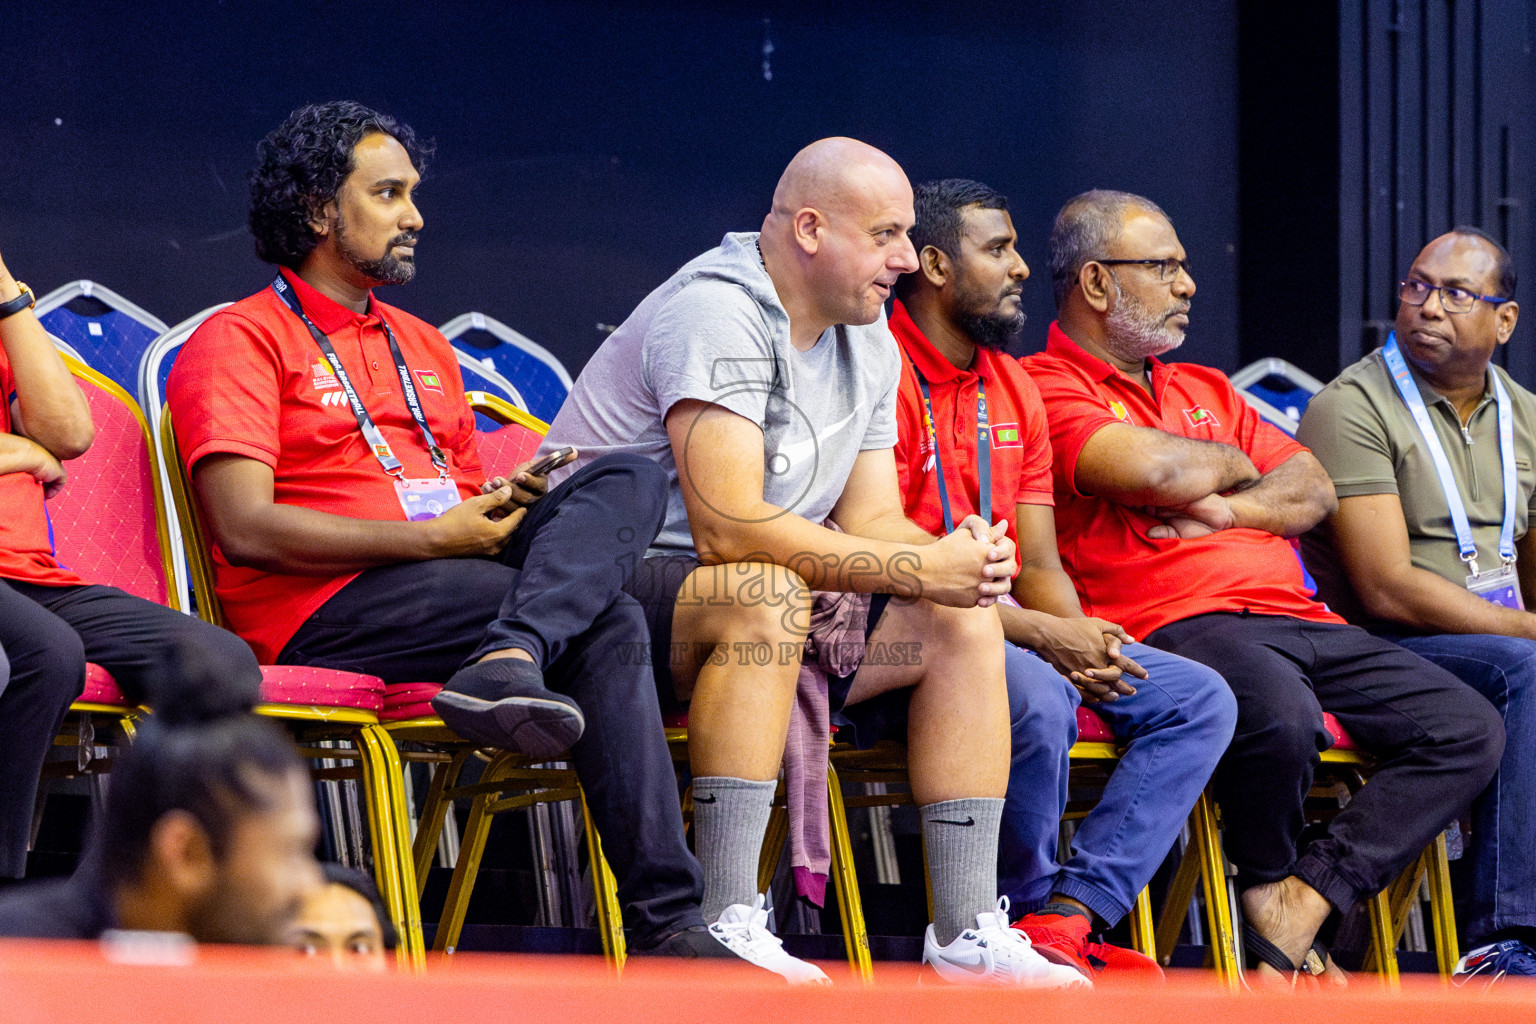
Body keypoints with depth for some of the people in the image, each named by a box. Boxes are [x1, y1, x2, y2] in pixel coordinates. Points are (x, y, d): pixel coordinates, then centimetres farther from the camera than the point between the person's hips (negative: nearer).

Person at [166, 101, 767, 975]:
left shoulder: (425, 348, 28)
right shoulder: (240, 341, 2)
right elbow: (245, 528, -12)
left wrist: (509, 505, 0)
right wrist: (431, 538, -15)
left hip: (451, 581, 7)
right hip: (324, 615, -7)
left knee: (629, 481, -18)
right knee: (605, 623, -25)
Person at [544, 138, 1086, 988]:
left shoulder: (867, 345, 11)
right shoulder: (716, 315, -20)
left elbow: (869, 521, 8)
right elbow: (728, 529, -30)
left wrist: (955, 554, -16)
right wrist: (916, 569, -28)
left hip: (774, 604, 9)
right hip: (607, 590, -9)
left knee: (963, 619, -2)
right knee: (765, 594, -38)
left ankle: (967, 935, -6)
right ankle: (725, 928, -40)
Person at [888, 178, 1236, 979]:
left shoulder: (1013, 388, 18)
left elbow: (1038, 564, 15)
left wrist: (1080, 635, -9)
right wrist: (1041, 636, -20)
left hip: (1015, 634, 9)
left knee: (1200, 700, -5)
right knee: (1038, 697, -37)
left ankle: (1069, 915, -20)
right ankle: (1028, 907, -12)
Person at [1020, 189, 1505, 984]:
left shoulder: (1206, 390, 29)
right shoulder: (1046, 389, 2)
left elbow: (1314, 491, 21)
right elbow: (1157, 470, -16)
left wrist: (1229, 508, -1)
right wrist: (1230, 462, 7)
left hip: (1295, 618, 8)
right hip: (1171, 624, -8)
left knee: (1469, 729, -10)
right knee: (1282, 714, -40)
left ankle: (1300, 907, -19)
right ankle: (1265, 886, -10)